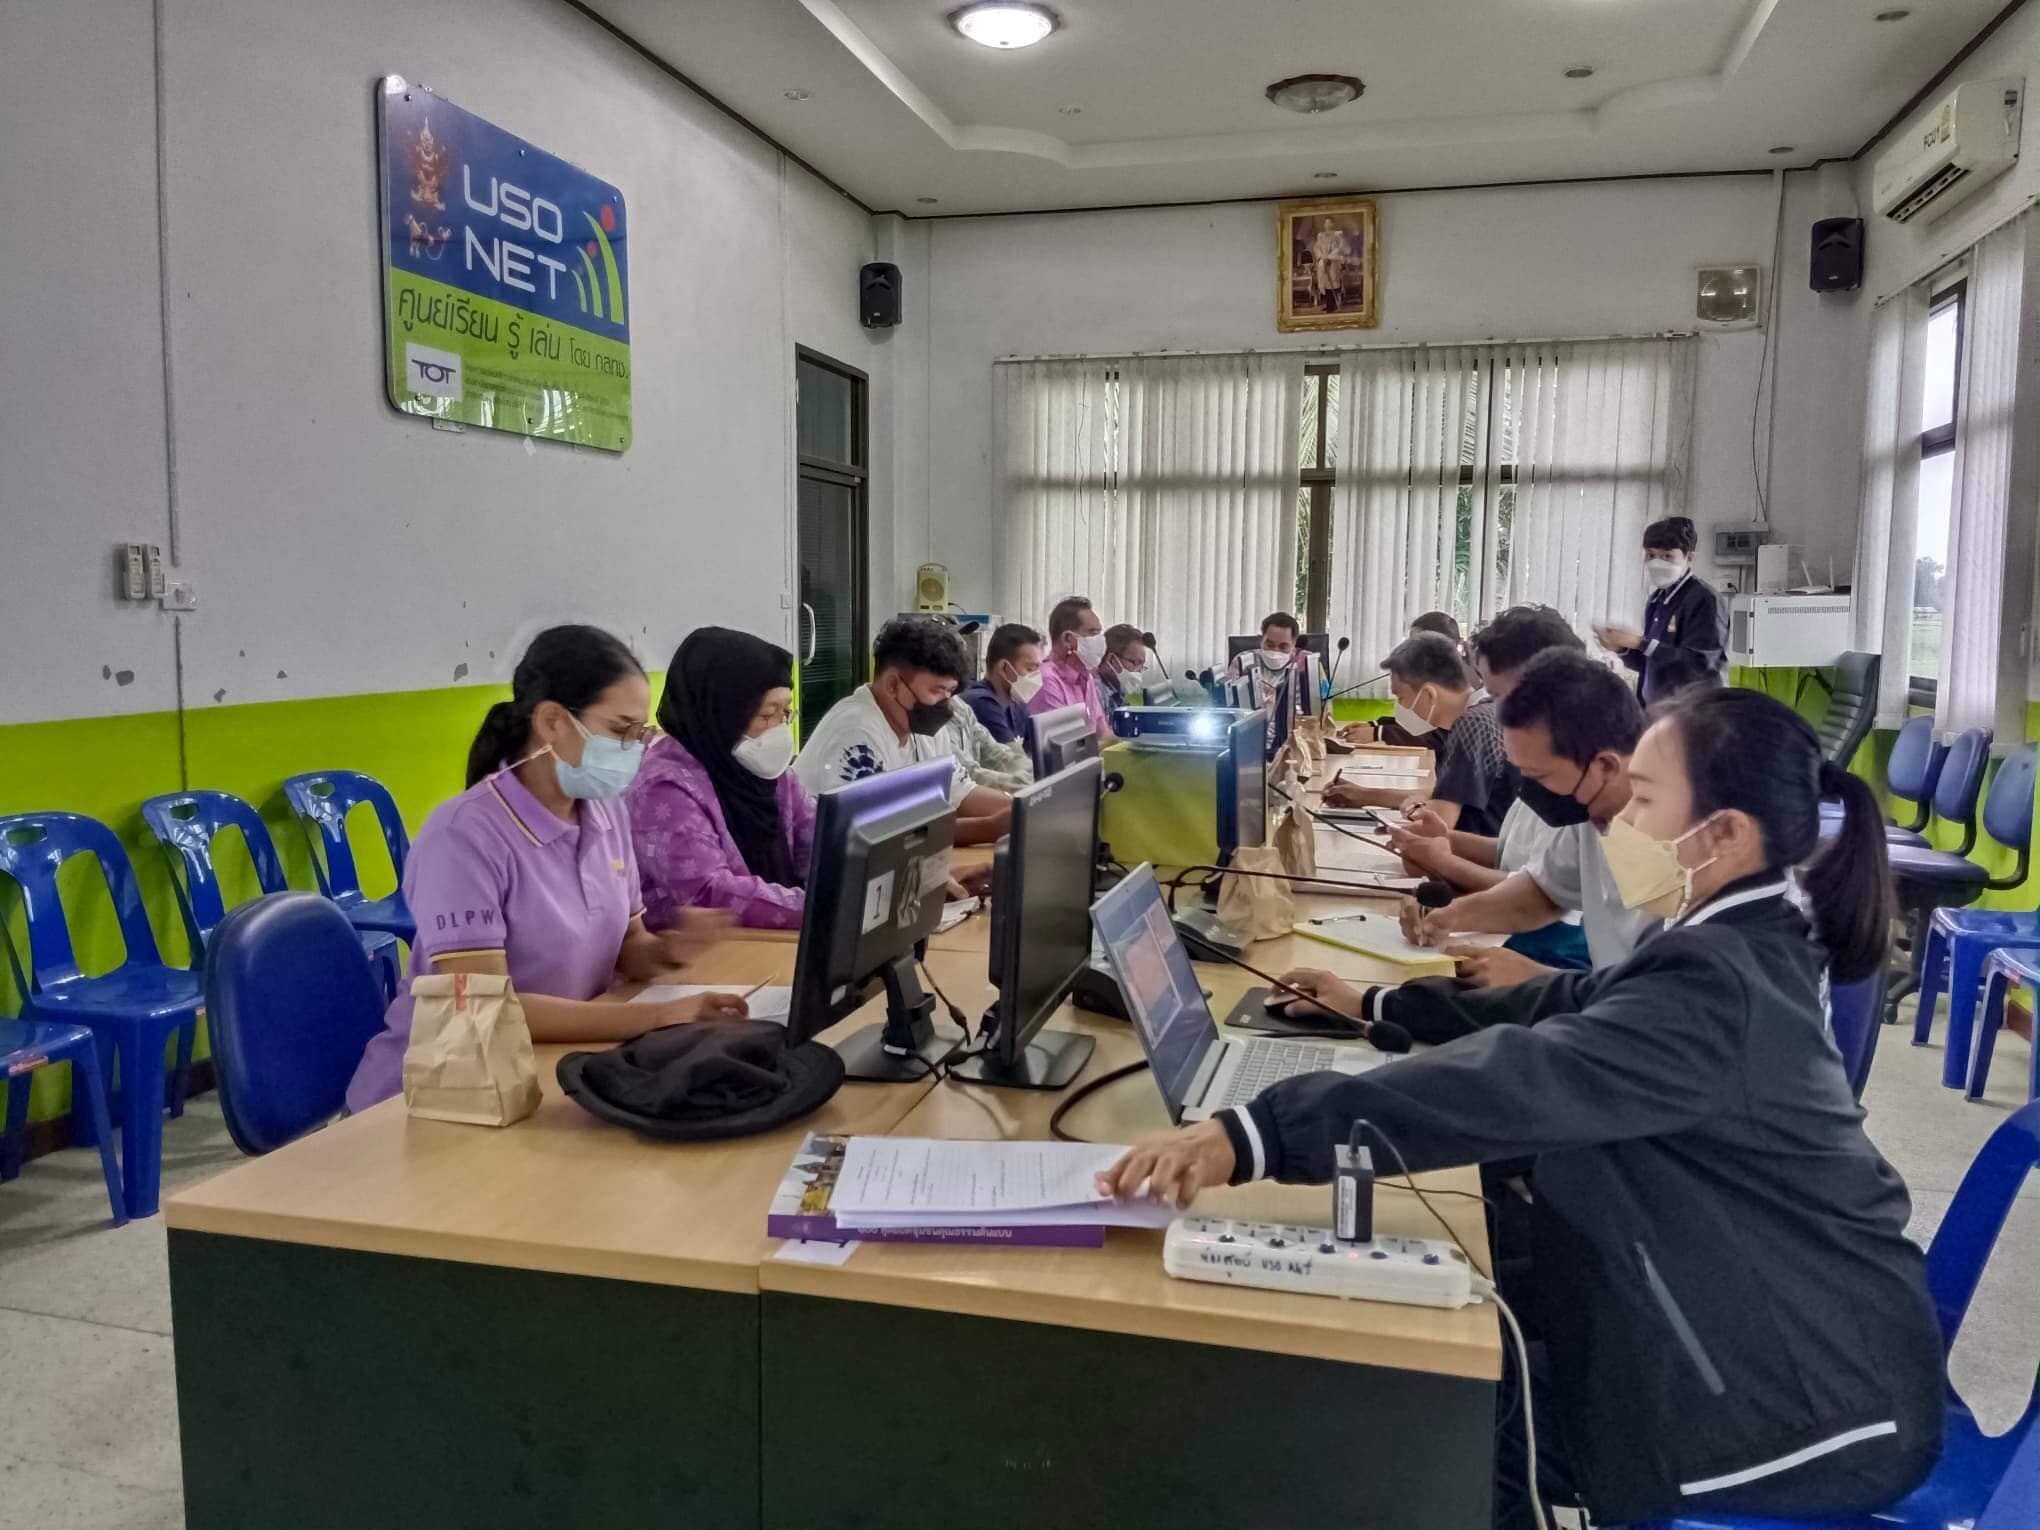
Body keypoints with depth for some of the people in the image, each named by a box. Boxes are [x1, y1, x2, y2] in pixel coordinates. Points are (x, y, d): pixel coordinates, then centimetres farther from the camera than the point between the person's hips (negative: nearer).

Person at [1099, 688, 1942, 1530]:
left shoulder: (1718, 985, -29)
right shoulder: (1740, 948, 3)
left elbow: (1519, 1081, -43)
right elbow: (1571, 1007, 15)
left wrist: (1250, 1134, -52)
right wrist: (1381, 1003, 19)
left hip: (1818, 1404, -9)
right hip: (1781, 1317, 9)